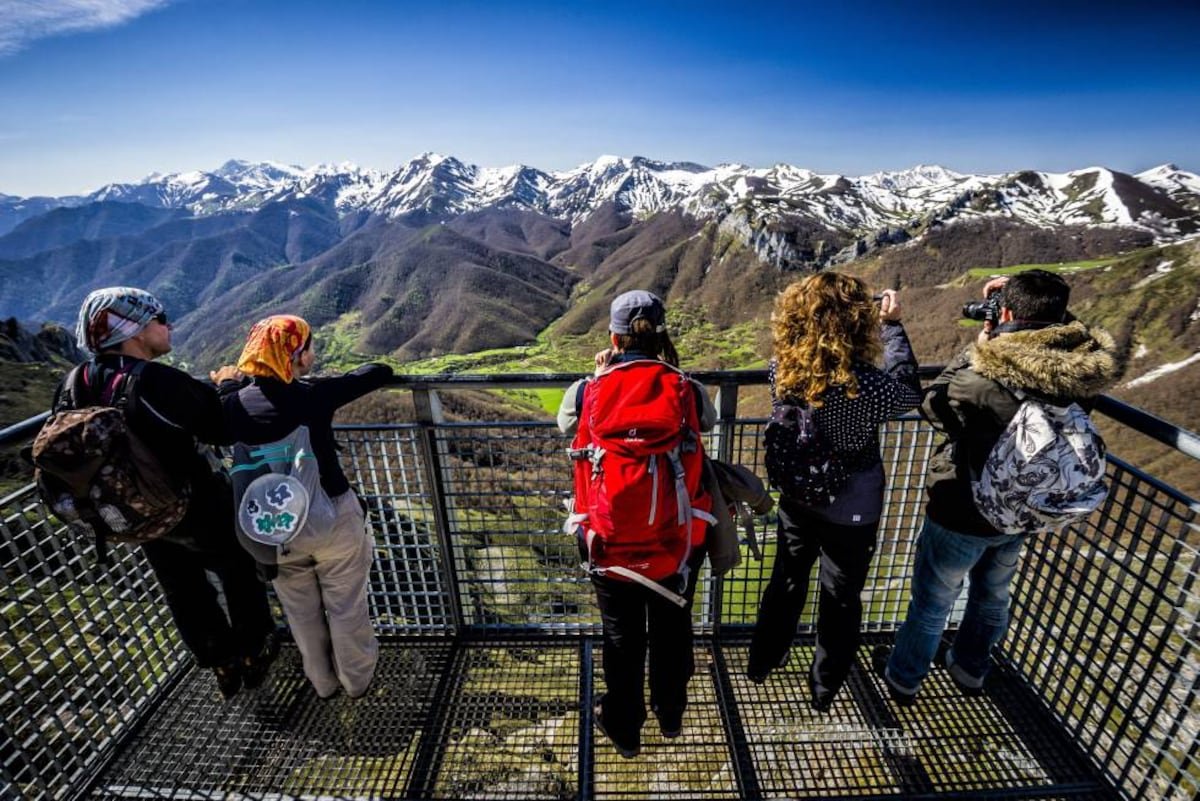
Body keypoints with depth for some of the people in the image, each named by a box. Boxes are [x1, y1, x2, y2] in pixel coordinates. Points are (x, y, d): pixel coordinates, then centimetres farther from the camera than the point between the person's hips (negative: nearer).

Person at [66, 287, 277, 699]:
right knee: (238, 573, 19)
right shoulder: (158, 382, -31)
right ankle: (254, 654, 37)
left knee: (183, 590, 23)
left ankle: (223, 664, 43)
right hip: (197, 510, -6)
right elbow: (225, 427, -22)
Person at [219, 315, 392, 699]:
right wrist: (337, 380, 6)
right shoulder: (316, 394, -20)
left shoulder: (234, 403, -10)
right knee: (346, 608, 18)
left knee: (302, 613, 24)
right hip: (333, 518, -4)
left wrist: (234, 381, 13)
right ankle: (356, 679, 38)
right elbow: (381, 371, -12)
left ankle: (322, 682, 45)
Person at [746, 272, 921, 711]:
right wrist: (892, 325, -2)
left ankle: (761, 662, 45)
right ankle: (824, 688, 41)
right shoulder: (867, 386, -30)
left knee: (786, 581, 25)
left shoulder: (781, 371, -19)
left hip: (796, 499, 4)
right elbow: (910, 393, -6)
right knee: (840, 599, 19)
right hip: (851, 510, -3)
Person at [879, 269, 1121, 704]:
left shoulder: (985, 379, -34)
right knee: (992, 594, 29)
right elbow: (1063, 333, 9)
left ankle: (903, 678, 38)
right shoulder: (1089, 368, -15)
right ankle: (970, 669, 53)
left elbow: (932, 403, -14)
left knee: (931, 603, 15)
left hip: (961, 516, -6)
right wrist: (1028, 298, 1)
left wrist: (974, 351, -8)